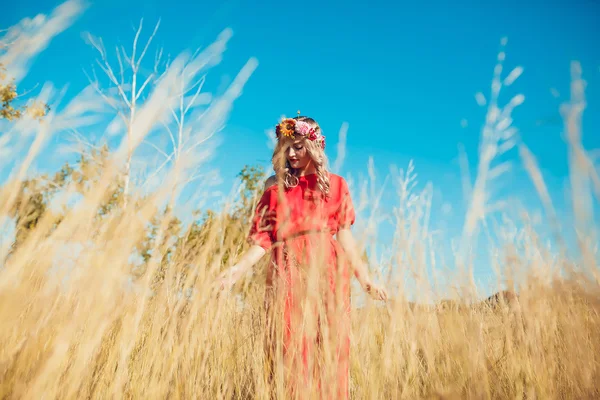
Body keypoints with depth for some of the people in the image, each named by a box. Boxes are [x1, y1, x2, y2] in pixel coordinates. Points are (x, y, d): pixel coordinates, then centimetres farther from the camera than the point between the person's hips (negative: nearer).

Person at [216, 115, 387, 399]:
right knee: (291, 346, 0)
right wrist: (237, 269, -12)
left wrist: (364, 277, 1)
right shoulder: (276, 189, 9)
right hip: (289, 272, 0)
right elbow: (264, 238, 2)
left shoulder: (335, 185, 11)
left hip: (327, 272, 1)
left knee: (330, 346, 2)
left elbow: (344, 233, 7)